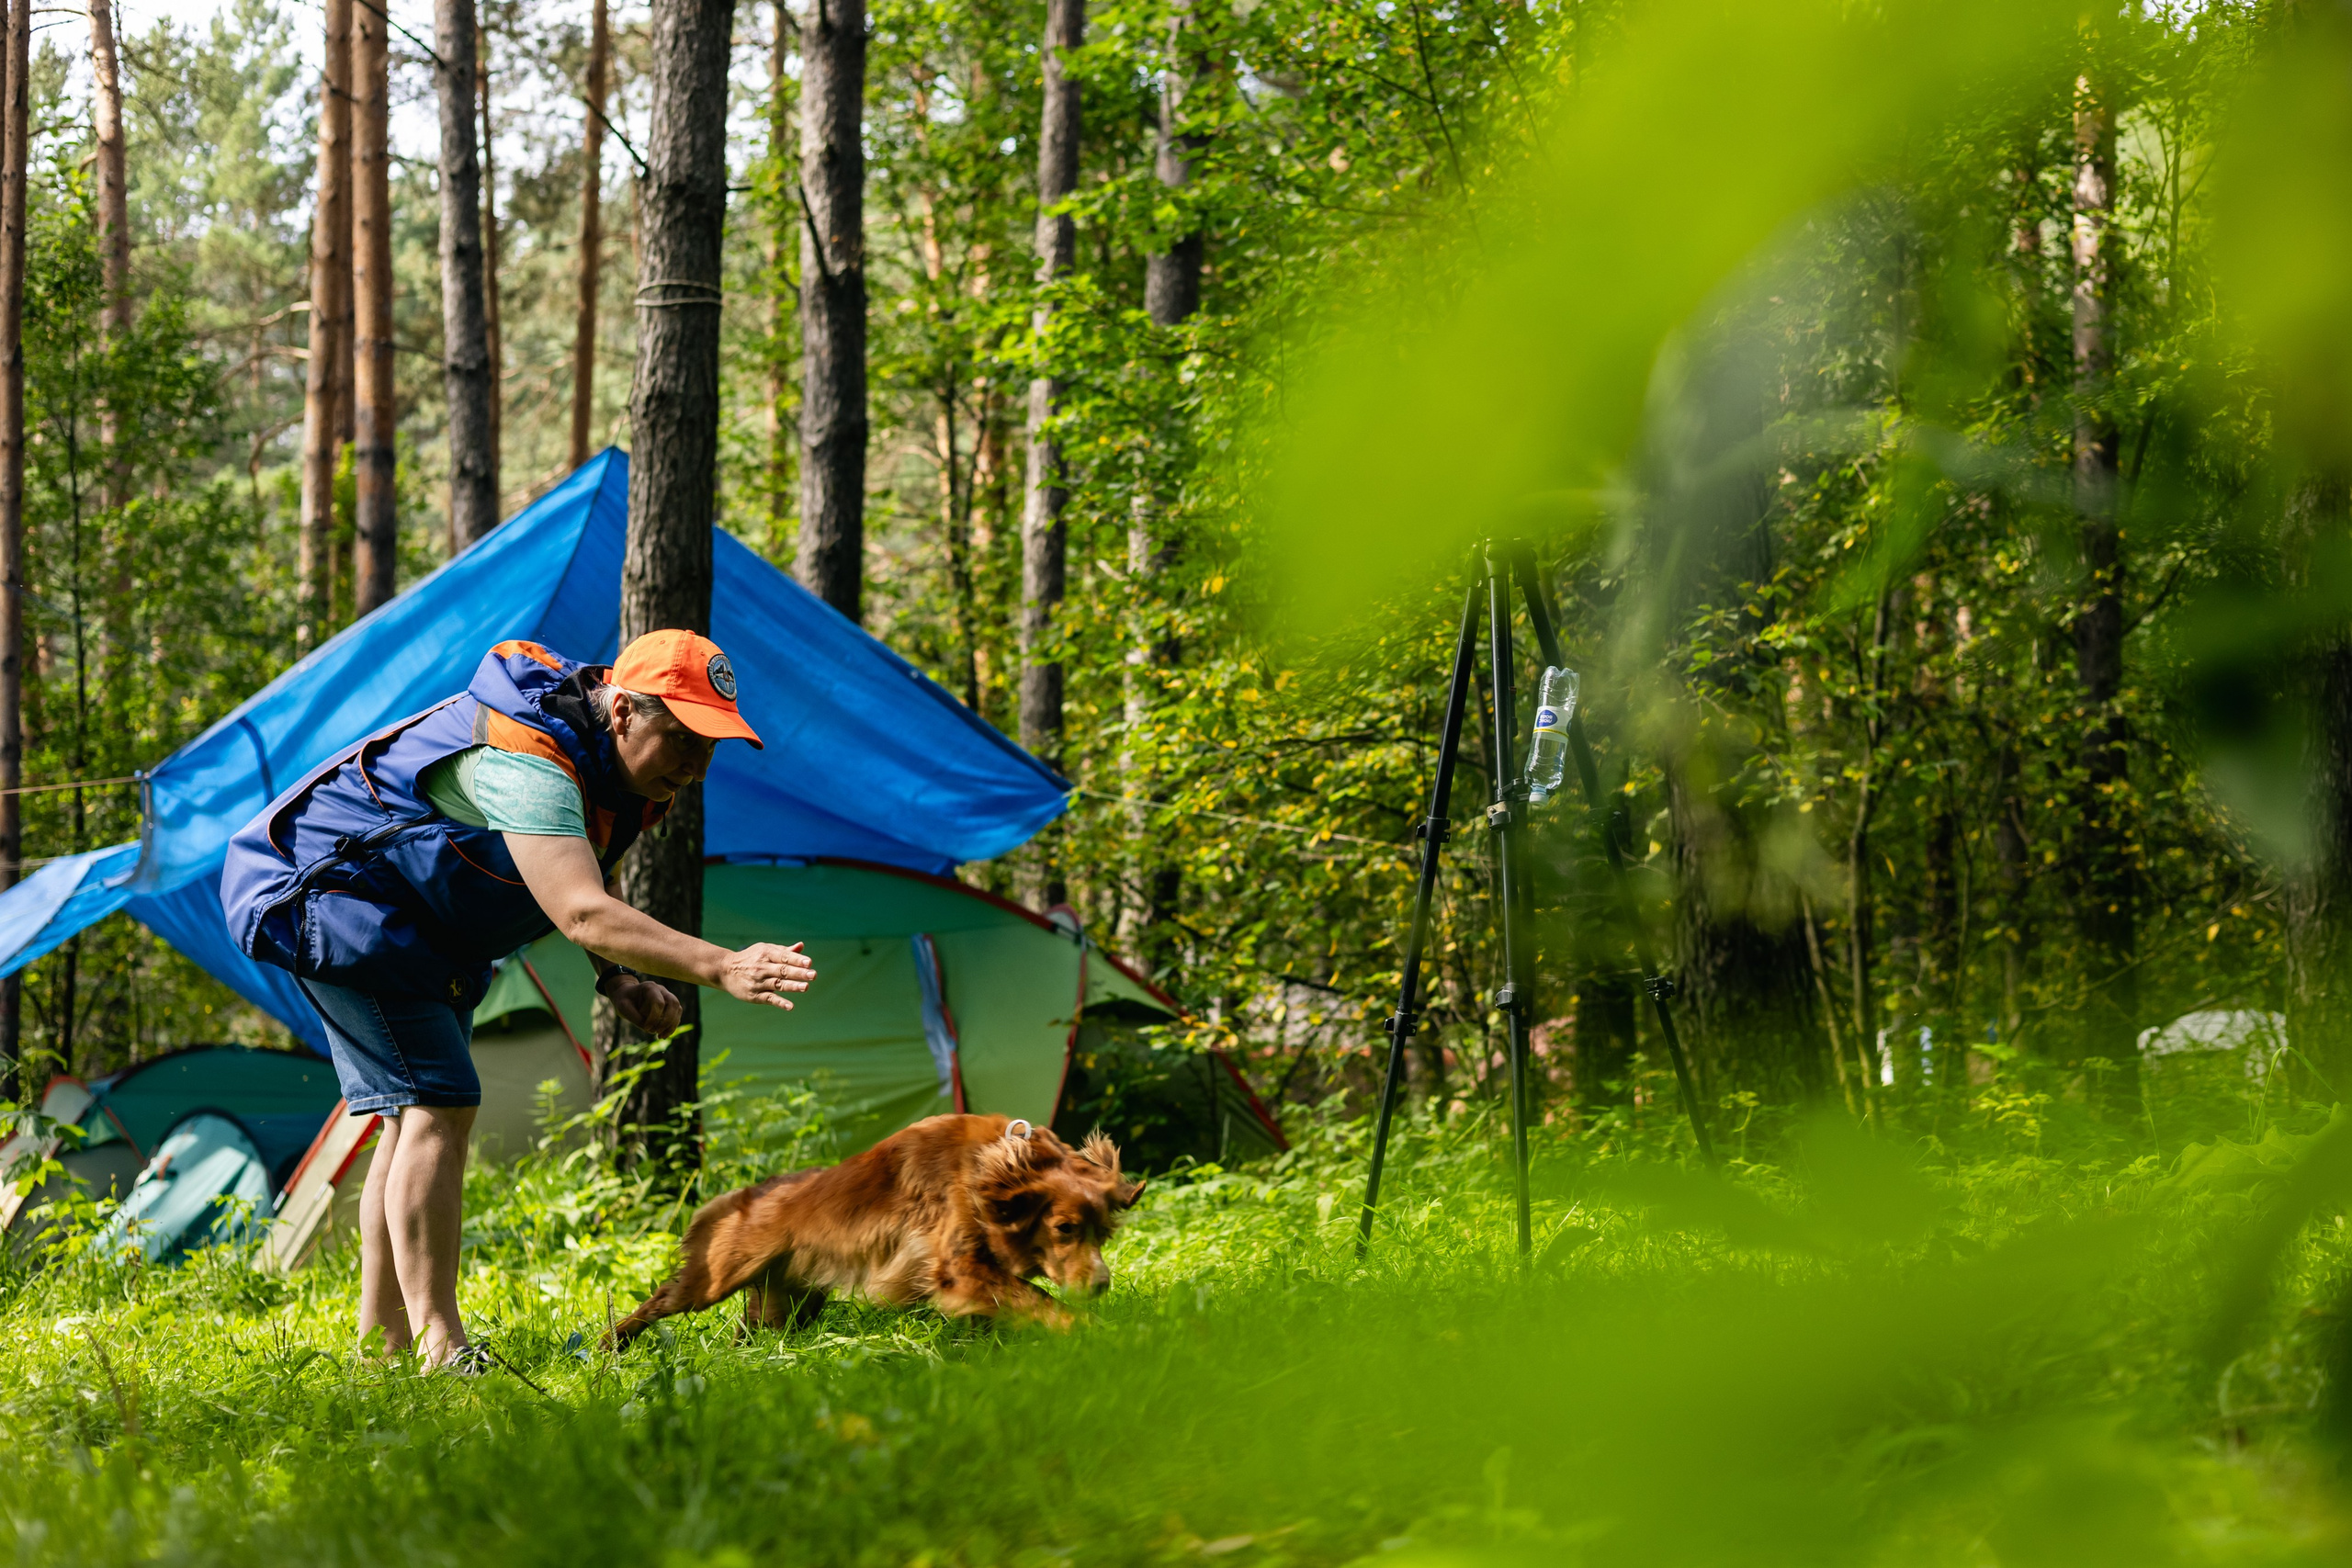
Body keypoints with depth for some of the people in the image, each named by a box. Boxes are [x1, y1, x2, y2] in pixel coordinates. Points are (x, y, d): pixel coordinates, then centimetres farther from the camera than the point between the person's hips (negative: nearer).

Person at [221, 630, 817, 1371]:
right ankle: (440, 1348, -18)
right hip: (329, 890, -11)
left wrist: (619, 979, -3)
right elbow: (582, 914, -45)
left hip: (417, 926, 11)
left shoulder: (601, 755, -2)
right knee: (435, 1106, -18)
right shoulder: (525, 765, -33)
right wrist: (721, 968, -53)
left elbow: (580, 888, 14)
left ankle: (381, 1342, 14)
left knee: (416, 1116, 9)